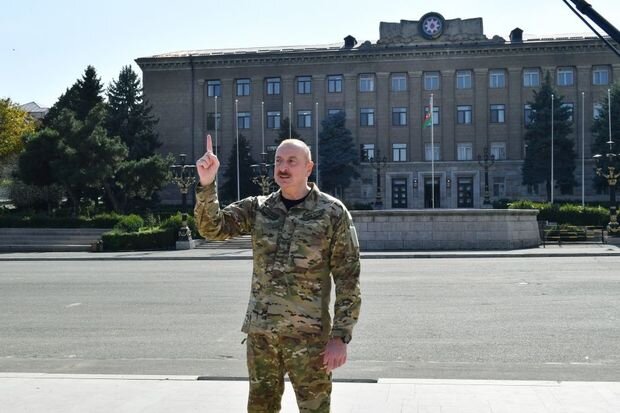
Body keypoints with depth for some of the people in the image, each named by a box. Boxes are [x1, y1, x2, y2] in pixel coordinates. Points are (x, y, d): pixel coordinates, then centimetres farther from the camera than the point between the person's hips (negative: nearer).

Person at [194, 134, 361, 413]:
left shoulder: (333, 212, -6)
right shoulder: (257, 208, 5)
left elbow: (348, 279, -6)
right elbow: (212, 228, -6)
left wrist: (340, 336, -12)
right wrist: (206, 183, -21)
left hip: (309, 335, -4)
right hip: (260, 332, 4)